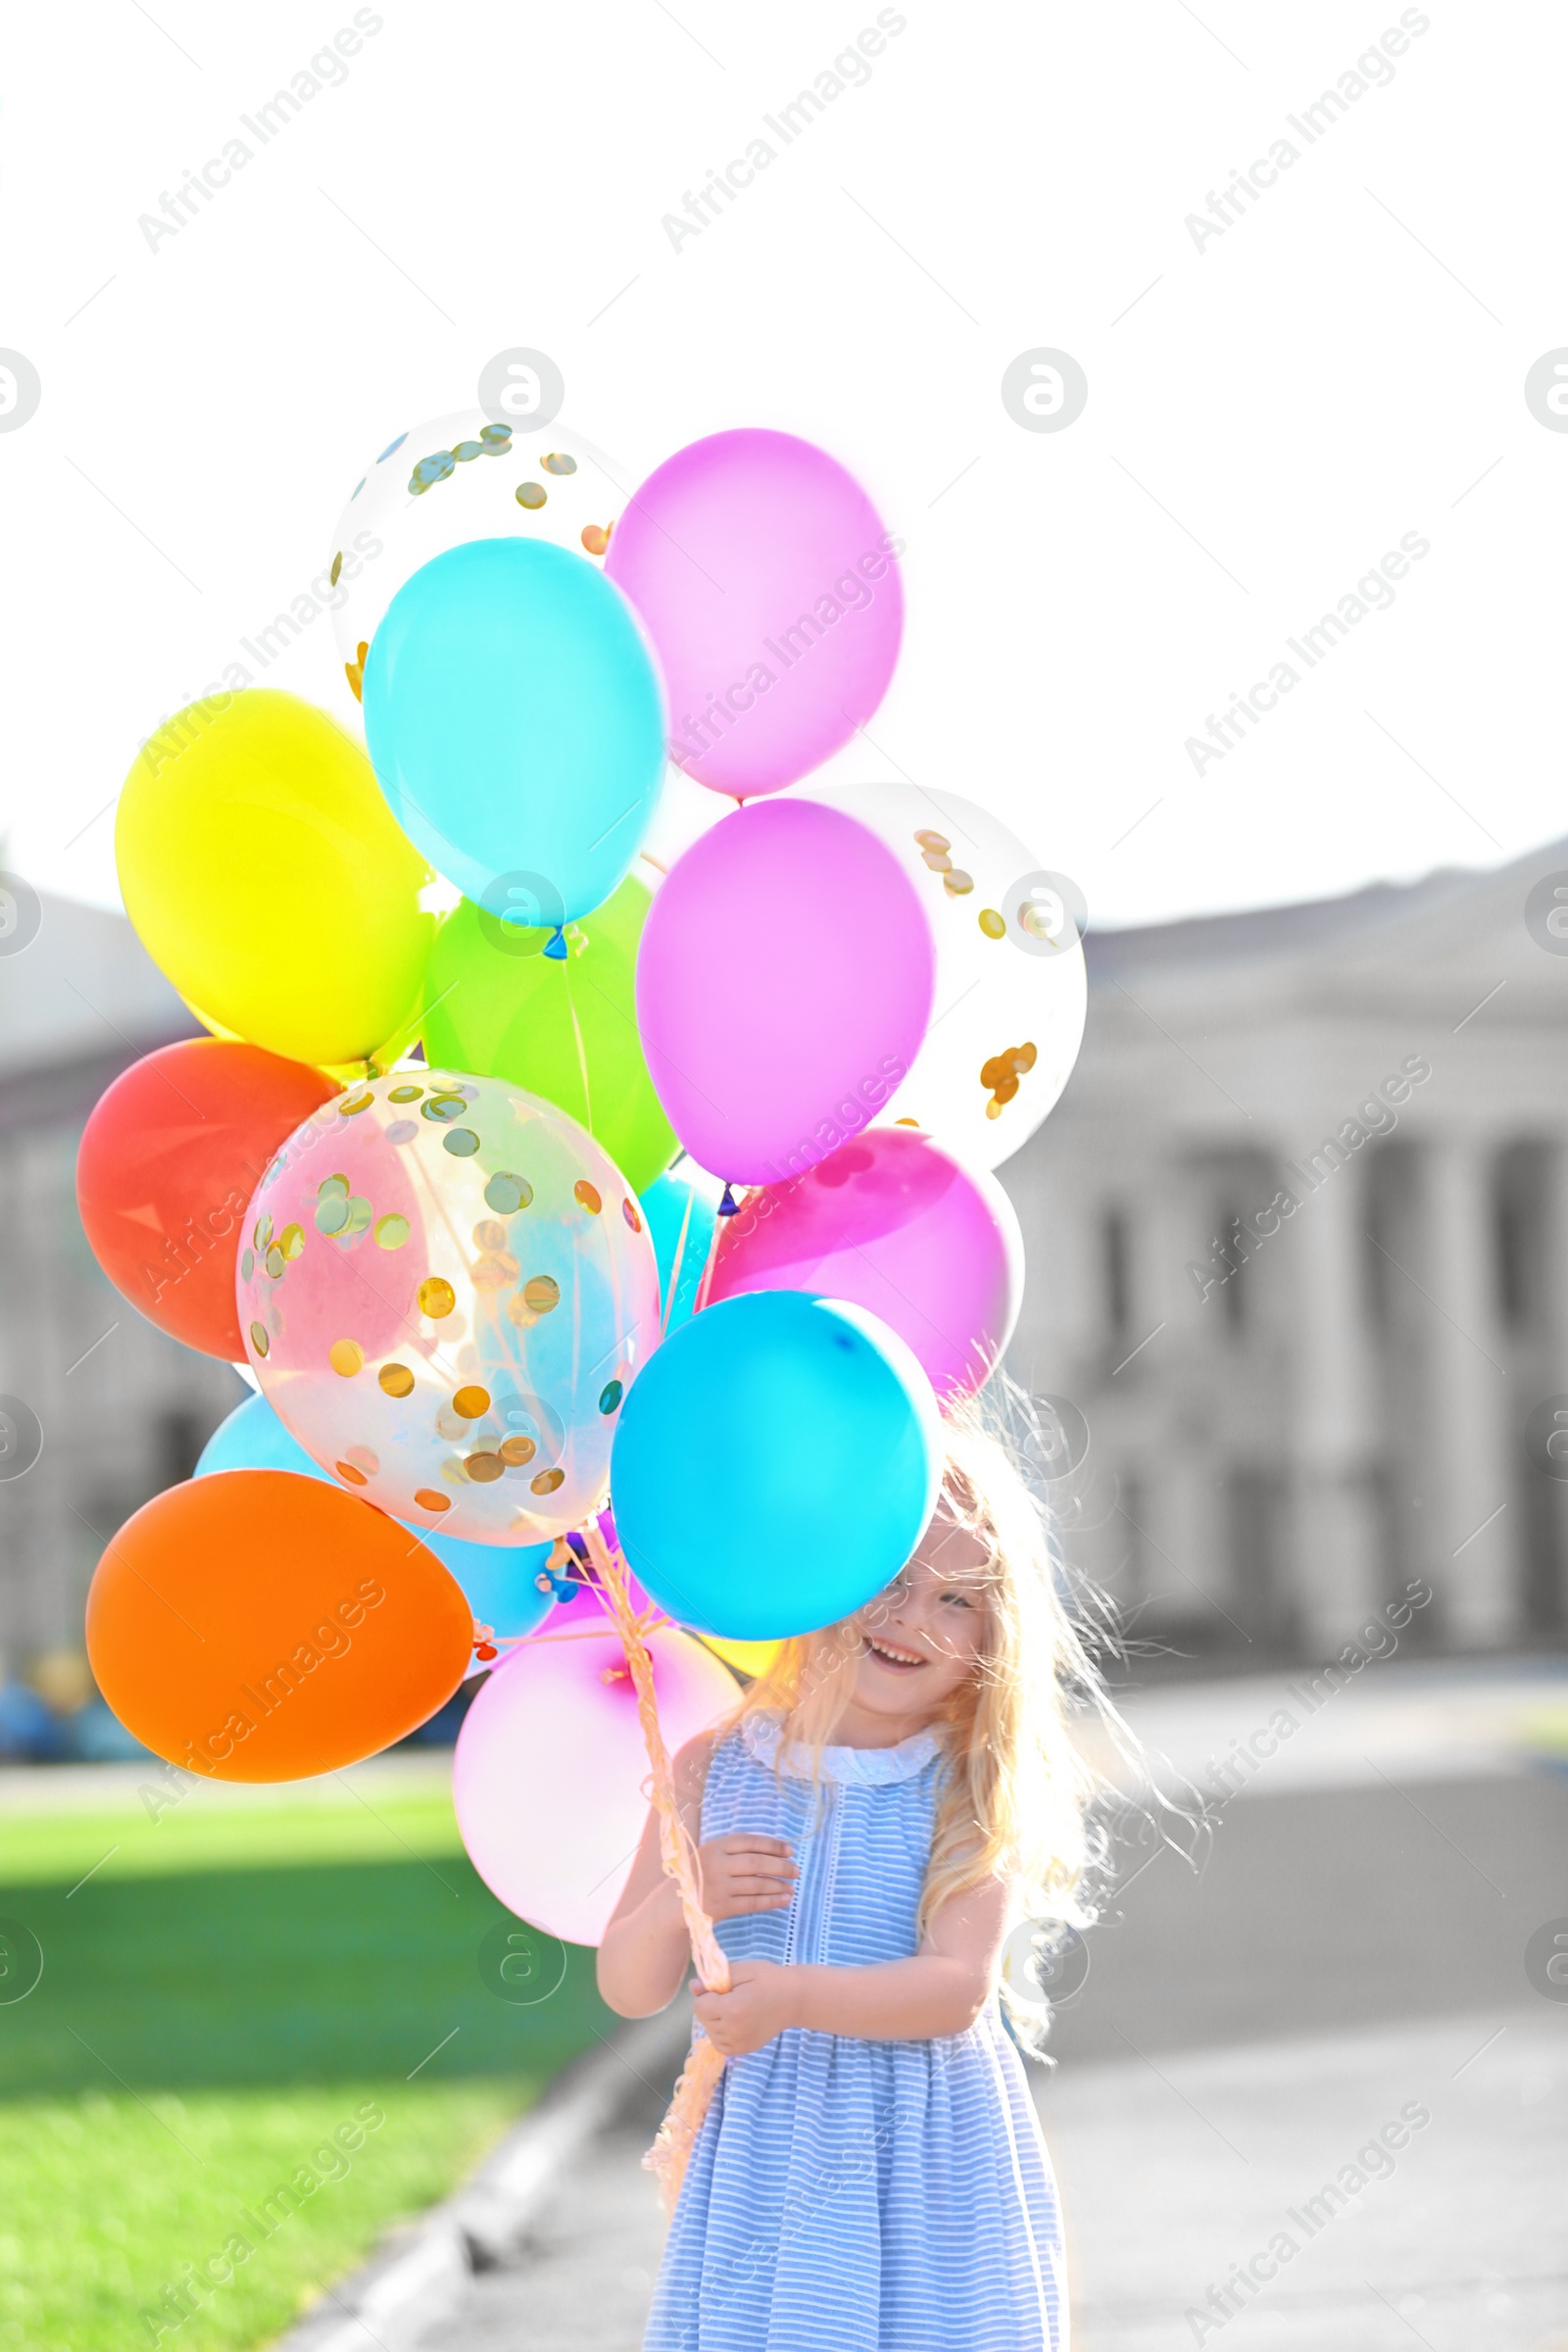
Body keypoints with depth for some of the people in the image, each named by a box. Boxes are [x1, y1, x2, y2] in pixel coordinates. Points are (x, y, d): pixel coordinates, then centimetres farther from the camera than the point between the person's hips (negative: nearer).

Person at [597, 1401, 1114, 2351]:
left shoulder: (975, 1794, -4)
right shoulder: (715, 1770, 2)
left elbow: (960, 1987, -16)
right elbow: (628, 1988, 4)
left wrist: (797, 1996, -31)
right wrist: (678, 1903, -17)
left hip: (931, 2166, -2)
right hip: (762, 2162, 2)